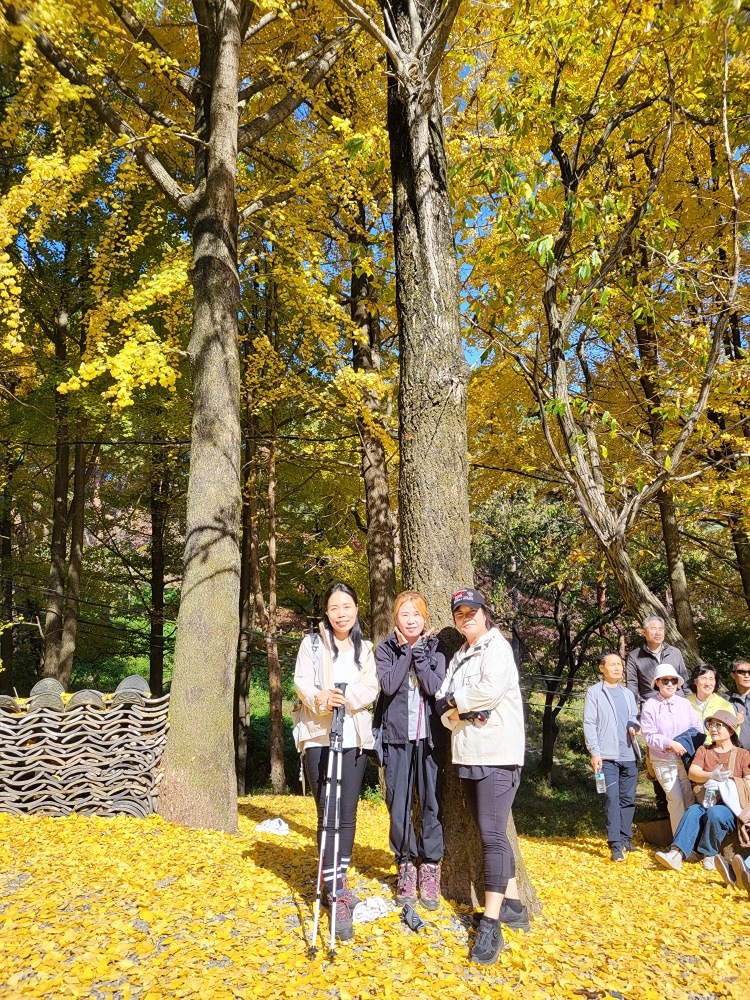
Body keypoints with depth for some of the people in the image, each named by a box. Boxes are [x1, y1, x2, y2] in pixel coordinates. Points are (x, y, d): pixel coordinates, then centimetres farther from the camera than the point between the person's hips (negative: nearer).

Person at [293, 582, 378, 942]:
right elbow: (302, 680, -7)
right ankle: (338, 897, 2)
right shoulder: (312, 642, 3)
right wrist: (319, 698, -27)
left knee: (348, 814, 8)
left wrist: (346, 697, -21)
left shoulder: (366, 648, 11)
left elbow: (371, 687, -1)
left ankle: (339, 879, 27)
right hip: (319, 737, -3)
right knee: (328, 815, -4)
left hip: (354, 737, 3)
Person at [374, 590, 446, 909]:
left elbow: (435, 688, -9)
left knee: (431, 803, 3)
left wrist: (420, 655, -11)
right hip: (397, 736, 0)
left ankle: (430, 868, 18)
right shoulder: (385, 649, 2)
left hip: (429, 736, 1)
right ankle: (406, 865, 21)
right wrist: (406, 652, -11)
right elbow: (388, 685, -13)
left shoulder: (435, 649, 5)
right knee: (399, 804, 4)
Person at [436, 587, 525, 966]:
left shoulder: (497, 647, -5)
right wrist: (467, 710, -13)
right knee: (491, 834, 14)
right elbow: (444, 710, 8)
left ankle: (490, 925, -5)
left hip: (497, 755, -8)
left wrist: (455, 701, -8)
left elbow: (491, 689, -23)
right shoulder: (458, 658, 16)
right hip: (467, 756, 8)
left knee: (492, 834, -9)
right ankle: (513, 905, 27)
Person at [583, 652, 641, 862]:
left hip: (629, 755, 6)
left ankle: (625, 838, 25)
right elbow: (589, 724, -6)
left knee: (628, 799, 11)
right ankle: (616, 845, -4)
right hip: (607, 756, -5)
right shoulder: (594, 692, -2)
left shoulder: (628, 694, 16)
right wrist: (595, 752, -13)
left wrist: (635, 726, -4)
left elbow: (634, 718, 21)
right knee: (612, 799, -8)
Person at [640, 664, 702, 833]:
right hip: (663, 761, -3)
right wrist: (670, 744, -22)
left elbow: (697, 728, 3)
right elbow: (649, 736, -10)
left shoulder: (685, 703, 4)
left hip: (686, 758, 3)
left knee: (690, 798, 5)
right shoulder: (649, 706, -7)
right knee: (676, 800, -2)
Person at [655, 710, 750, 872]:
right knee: (693, 811, -31)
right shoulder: (703, 750, 17)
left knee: (714, 813, -35)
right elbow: (692, 773, 0)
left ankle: (709, 853, -14)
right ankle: (677, 853, -42)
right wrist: (712, 776, -21)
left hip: (731, 805, -2)